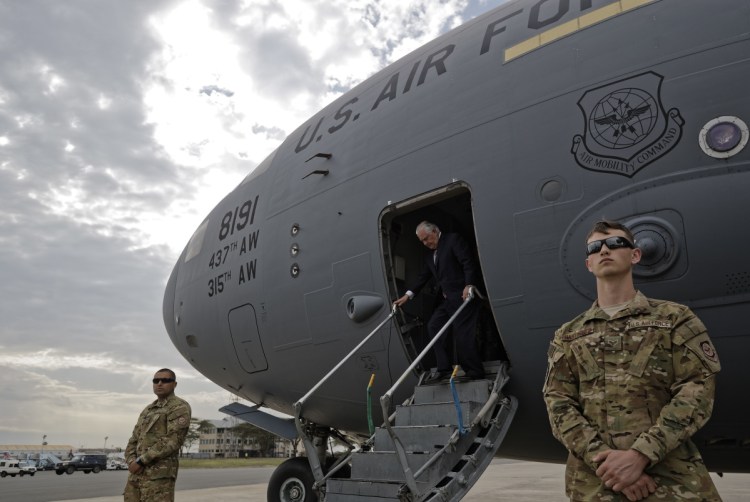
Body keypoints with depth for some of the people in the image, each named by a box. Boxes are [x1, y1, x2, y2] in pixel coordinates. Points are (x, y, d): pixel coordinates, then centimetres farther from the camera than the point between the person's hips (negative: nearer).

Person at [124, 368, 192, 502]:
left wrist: (141, 461, -13)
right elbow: (134, 441, 19)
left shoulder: (179, 407, -3)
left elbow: (172, 441, -14)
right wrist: (132, 461, -2)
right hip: (135, 473, 8)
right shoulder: (147, 410, 23)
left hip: (159, 475, -8)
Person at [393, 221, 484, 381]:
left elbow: (468, 263, -13)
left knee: (462, 333, -10)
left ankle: (475, 373, 1)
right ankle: (443, 368, 7)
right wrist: (408, 295, 9)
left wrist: (469, 285, -25)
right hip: (448, 299, 9)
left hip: (463, 295, -9)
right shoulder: (431, 255, 21)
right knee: (433, 326, 3)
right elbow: (423, 276, 19)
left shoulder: (454, 240, -4)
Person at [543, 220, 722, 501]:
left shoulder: (675, 319, 7)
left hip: (674, 477, -1)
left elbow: (697, 391, -4)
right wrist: (603, 457, -14)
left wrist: (640, 455, -15)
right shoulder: (567, 336, 11)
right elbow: (558, 403, 2)